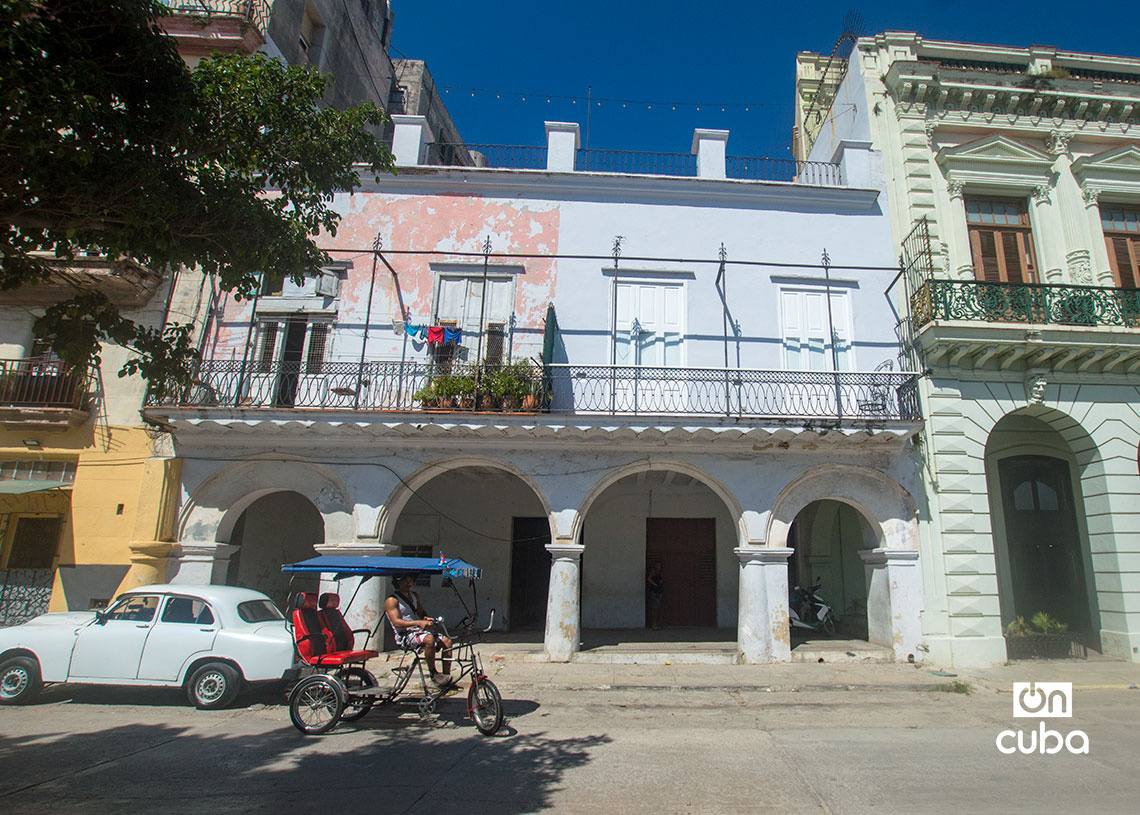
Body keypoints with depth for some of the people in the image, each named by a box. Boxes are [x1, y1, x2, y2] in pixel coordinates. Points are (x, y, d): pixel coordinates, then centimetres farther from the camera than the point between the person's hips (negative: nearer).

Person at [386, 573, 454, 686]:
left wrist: (427, 619, -4)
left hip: (420, 630, 7)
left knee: (447, 641, -14)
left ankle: (446, 676, -8)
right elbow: (396, 622, -17)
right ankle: (433, 673, -20)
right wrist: (418, 623, -29)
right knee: (429, 639, -36)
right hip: (405, 635, -7)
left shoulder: (414, 596, 19)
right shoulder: (392, 600, -6)